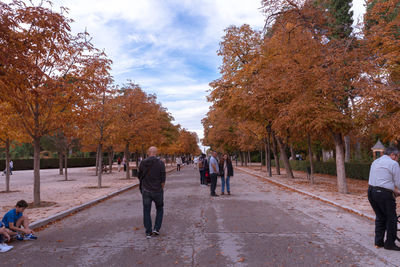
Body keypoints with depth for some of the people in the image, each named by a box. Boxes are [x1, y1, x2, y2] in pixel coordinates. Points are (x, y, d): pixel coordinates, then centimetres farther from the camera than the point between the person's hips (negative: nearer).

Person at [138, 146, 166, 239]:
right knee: (160, 209, 19)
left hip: (146, 191, 1)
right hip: (157, 191, -1)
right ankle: (156, 228, 12)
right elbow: (163, 180, -11)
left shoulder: (143, 163, -4)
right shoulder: (161, 163, -11)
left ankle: (148, 232, 12)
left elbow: (140, 177, 6)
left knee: (146, 211, 11)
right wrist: (161, 189, 6)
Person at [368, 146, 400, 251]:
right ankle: (390, 243, 16)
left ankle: (378, 242, 24)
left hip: (371, 191, 8)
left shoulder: (375, 161, 18)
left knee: (380, 217, 19)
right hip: (383, 194, -8)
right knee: (391, 219, 7)